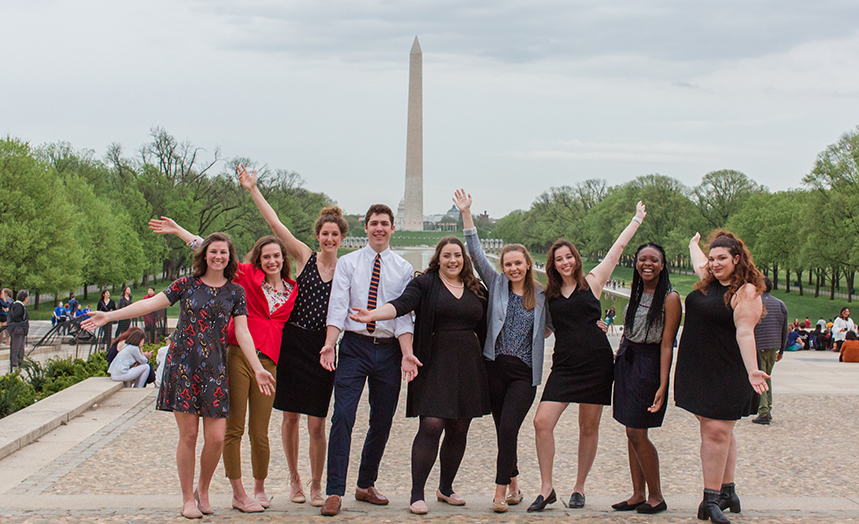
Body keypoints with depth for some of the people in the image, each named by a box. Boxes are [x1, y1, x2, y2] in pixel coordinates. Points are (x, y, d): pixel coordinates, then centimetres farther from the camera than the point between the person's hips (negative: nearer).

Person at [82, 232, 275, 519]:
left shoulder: (235, 292, 8)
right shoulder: (186, 285, 6)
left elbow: (242, 332, 2)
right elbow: (151, 303, 2)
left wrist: (257, 369, -8)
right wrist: (109, 316, -4)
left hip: (215, 369, 1)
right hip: (182, 364, -1)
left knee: (216, 438, -5)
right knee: (188, 435, -2)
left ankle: (203, 490, 20)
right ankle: (188, 498, 12)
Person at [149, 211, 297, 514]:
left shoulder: (292, 290, 15)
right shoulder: (247, 276, 7)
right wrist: (178, 230, 8)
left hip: (268, 362, 2)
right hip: (237, 356, -2)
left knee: (259, 433, 3)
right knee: (233, 429, -2)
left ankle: (260, 488, 25)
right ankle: (238, 494, 8)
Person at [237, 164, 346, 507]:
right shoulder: (304, 257, 2)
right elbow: (275, 224, -3)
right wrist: (253, 190, -6)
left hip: (323, 347, 0)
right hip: (293, 342, 0)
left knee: (317, 423, -1)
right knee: (290, 416, 6)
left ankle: (316, 485, 14)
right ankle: (294, 479, 23)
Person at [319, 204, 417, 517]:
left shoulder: (403, 269, 8)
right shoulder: (348, 263, 5)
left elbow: (403, 313, 0)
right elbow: (337, 305, -3)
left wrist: (407, 354, -13)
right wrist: (329, 343, -18)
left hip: (389, 349, 2)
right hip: (354, 346, -2)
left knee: (382, 421, 9)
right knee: (343, 416, -12)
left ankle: (366, 485, 24)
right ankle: (335, 493, -10)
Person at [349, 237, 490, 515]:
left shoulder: (477, 290, 14)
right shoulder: (425, 283, 2)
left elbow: (484, 330, 19)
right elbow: (401, 304, -15)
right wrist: (372, 315, -32)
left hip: (468, 366, 5)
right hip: (434, 364, -4)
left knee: (459, 430, 8)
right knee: (431, 425, -13)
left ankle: (446, 488, 26)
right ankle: (417, 494, -5)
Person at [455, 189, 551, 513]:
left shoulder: (541, 295, 6)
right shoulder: (497, 285, 6)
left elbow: (548, 328, 20)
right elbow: (476, 253, 0)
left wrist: (535, 337, -1)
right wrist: (466, 214, -5)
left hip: (525, 372, -2)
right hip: (495, 367, 2)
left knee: (508, 428, -14)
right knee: (504, 430, 8)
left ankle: (501, 492, -8)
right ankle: (513, 486, 24)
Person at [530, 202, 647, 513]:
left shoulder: (592, 282, 3)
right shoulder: (549, 294, 10)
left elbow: (618, 247, 9)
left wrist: (637, 218, 15)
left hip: (596, 364, -2)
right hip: (564, 365, 2)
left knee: (589, 428, 4)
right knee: (542, 422, -12)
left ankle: (579, 488, 19)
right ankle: (546, 488, -2)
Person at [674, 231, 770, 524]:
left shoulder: (746, 292, -10)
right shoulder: (709, 280, 12)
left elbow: (745, 333, -19)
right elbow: (698, 262, 37)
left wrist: (752, 371, -29)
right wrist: (694, 244, 55)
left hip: (727, 373, -7)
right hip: (698, 369, 7)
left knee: (717, 431, -10)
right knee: (713, 431, 7)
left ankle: (712, 499, -8)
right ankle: (726, 491, 13)